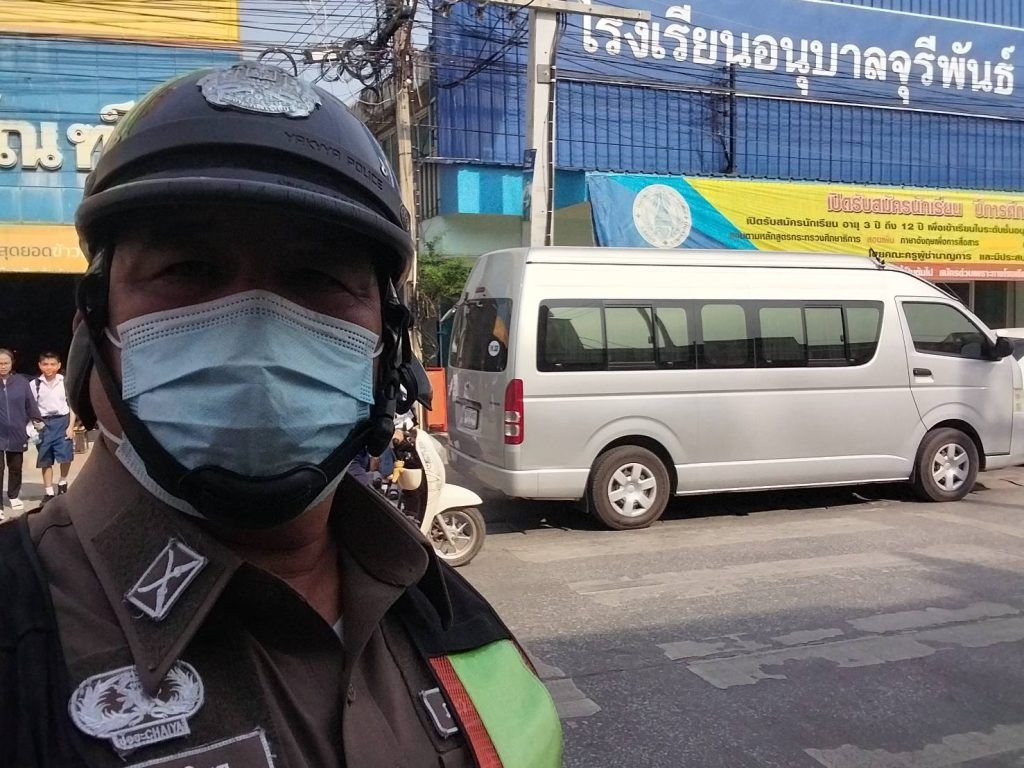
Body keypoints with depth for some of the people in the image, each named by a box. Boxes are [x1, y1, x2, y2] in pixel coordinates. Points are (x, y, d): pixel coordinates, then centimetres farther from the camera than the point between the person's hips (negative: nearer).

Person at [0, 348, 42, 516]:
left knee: (16, 466, 15)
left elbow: (30, 404, 5)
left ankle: (13, 496, 35)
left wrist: (37, 421, 7)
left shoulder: (21, 381, -2)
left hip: (17, 433, 2)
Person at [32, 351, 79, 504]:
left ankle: (62, 482, 21)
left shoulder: (65, 382, 0)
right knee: (46, 460, 6)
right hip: (44, 424, 1)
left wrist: (71, 426, -3)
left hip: (62, 421, 0)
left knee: (66, 456, -6)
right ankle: (49, 492, 15)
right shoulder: (35, 384, 0)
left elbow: (72, 405, 3)